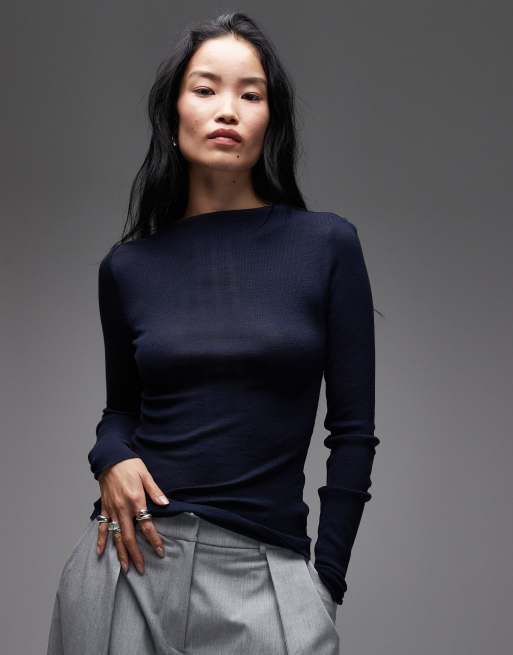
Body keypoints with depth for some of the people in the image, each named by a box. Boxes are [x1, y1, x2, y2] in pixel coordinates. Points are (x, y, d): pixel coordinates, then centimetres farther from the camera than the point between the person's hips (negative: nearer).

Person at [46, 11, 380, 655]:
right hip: (134, 558, 2)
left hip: (262, 573, -2)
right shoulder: (127, 267, 2)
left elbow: (352, 428, 0)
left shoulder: (326, 244, -4)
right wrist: (112, 459, -5)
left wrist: (326, 578, -1)